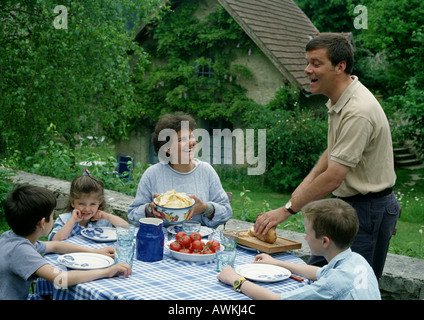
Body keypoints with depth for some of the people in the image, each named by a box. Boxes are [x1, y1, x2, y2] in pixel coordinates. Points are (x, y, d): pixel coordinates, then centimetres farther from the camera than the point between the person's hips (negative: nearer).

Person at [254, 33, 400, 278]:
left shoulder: (358, 112, -27)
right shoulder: (339, 99, 5)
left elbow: (333, 178, -26)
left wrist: (287, 210, -17)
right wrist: (302, 188, 4)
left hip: (367, 210, -9)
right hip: (345, 203, 9)